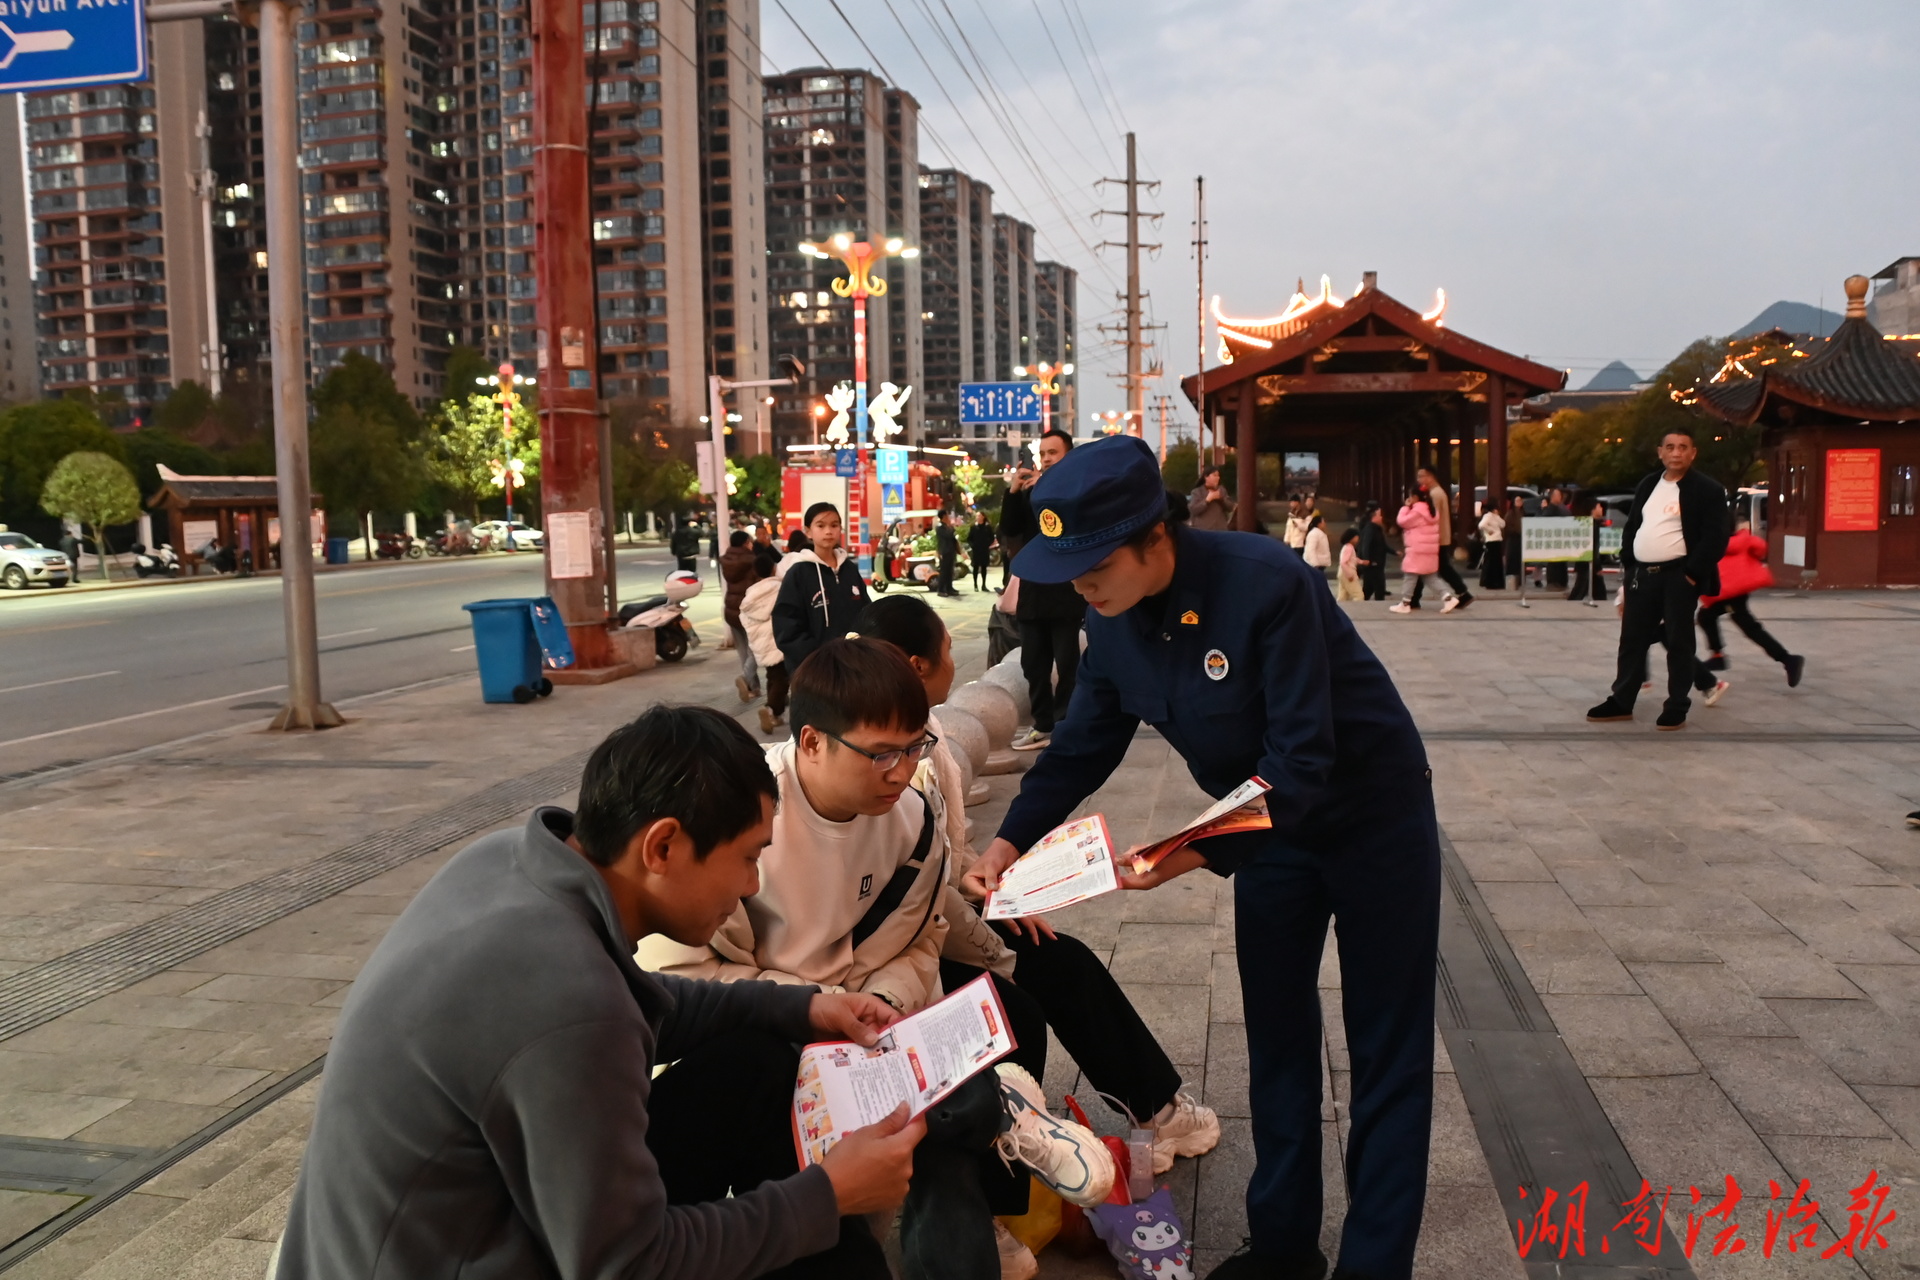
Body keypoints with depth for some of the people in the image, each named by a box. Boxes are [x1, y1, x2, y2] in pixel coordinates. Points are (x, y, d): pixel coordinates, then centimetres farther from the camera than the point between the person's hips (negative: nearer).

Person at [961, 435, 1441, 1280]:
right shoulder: (1112, 617, -10)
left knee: (1387, 1052, 3)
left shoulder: (1266, 585, -32)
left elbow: (1302, 758, -33)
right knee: (1275, 1036, 13)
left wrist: (1201, 852, -41)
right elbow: (1084, 742, 0)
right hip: (1268, 826, 6)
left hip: (1375, 815, -6)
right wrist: (1012, 840, -12)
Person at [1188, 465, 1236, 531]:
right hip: (1203, 530, -4)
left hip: (1221, 529, 4)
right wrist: (1207, 499, -16)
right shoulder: (1197, 492, -1)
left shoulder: (1222, 490, 13)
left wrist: (1222, 499, -7)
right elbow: (1192, 510, -12)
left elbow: (1230, 508, 11)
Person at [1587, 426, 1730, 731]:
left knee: (1678, 642, 2)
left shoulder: (1707, 491, -5)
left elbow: (1716, 538, -11)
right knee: (1632, 639, 10)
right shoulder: (1647, 486, 14)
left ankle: (1676, 709, 10)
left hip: (1678, 576, -6)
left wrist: (1693, 574, -16)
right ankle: (1621, 702, 19)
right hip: (1642, 574, 6)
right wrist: (1627, 567, 8)